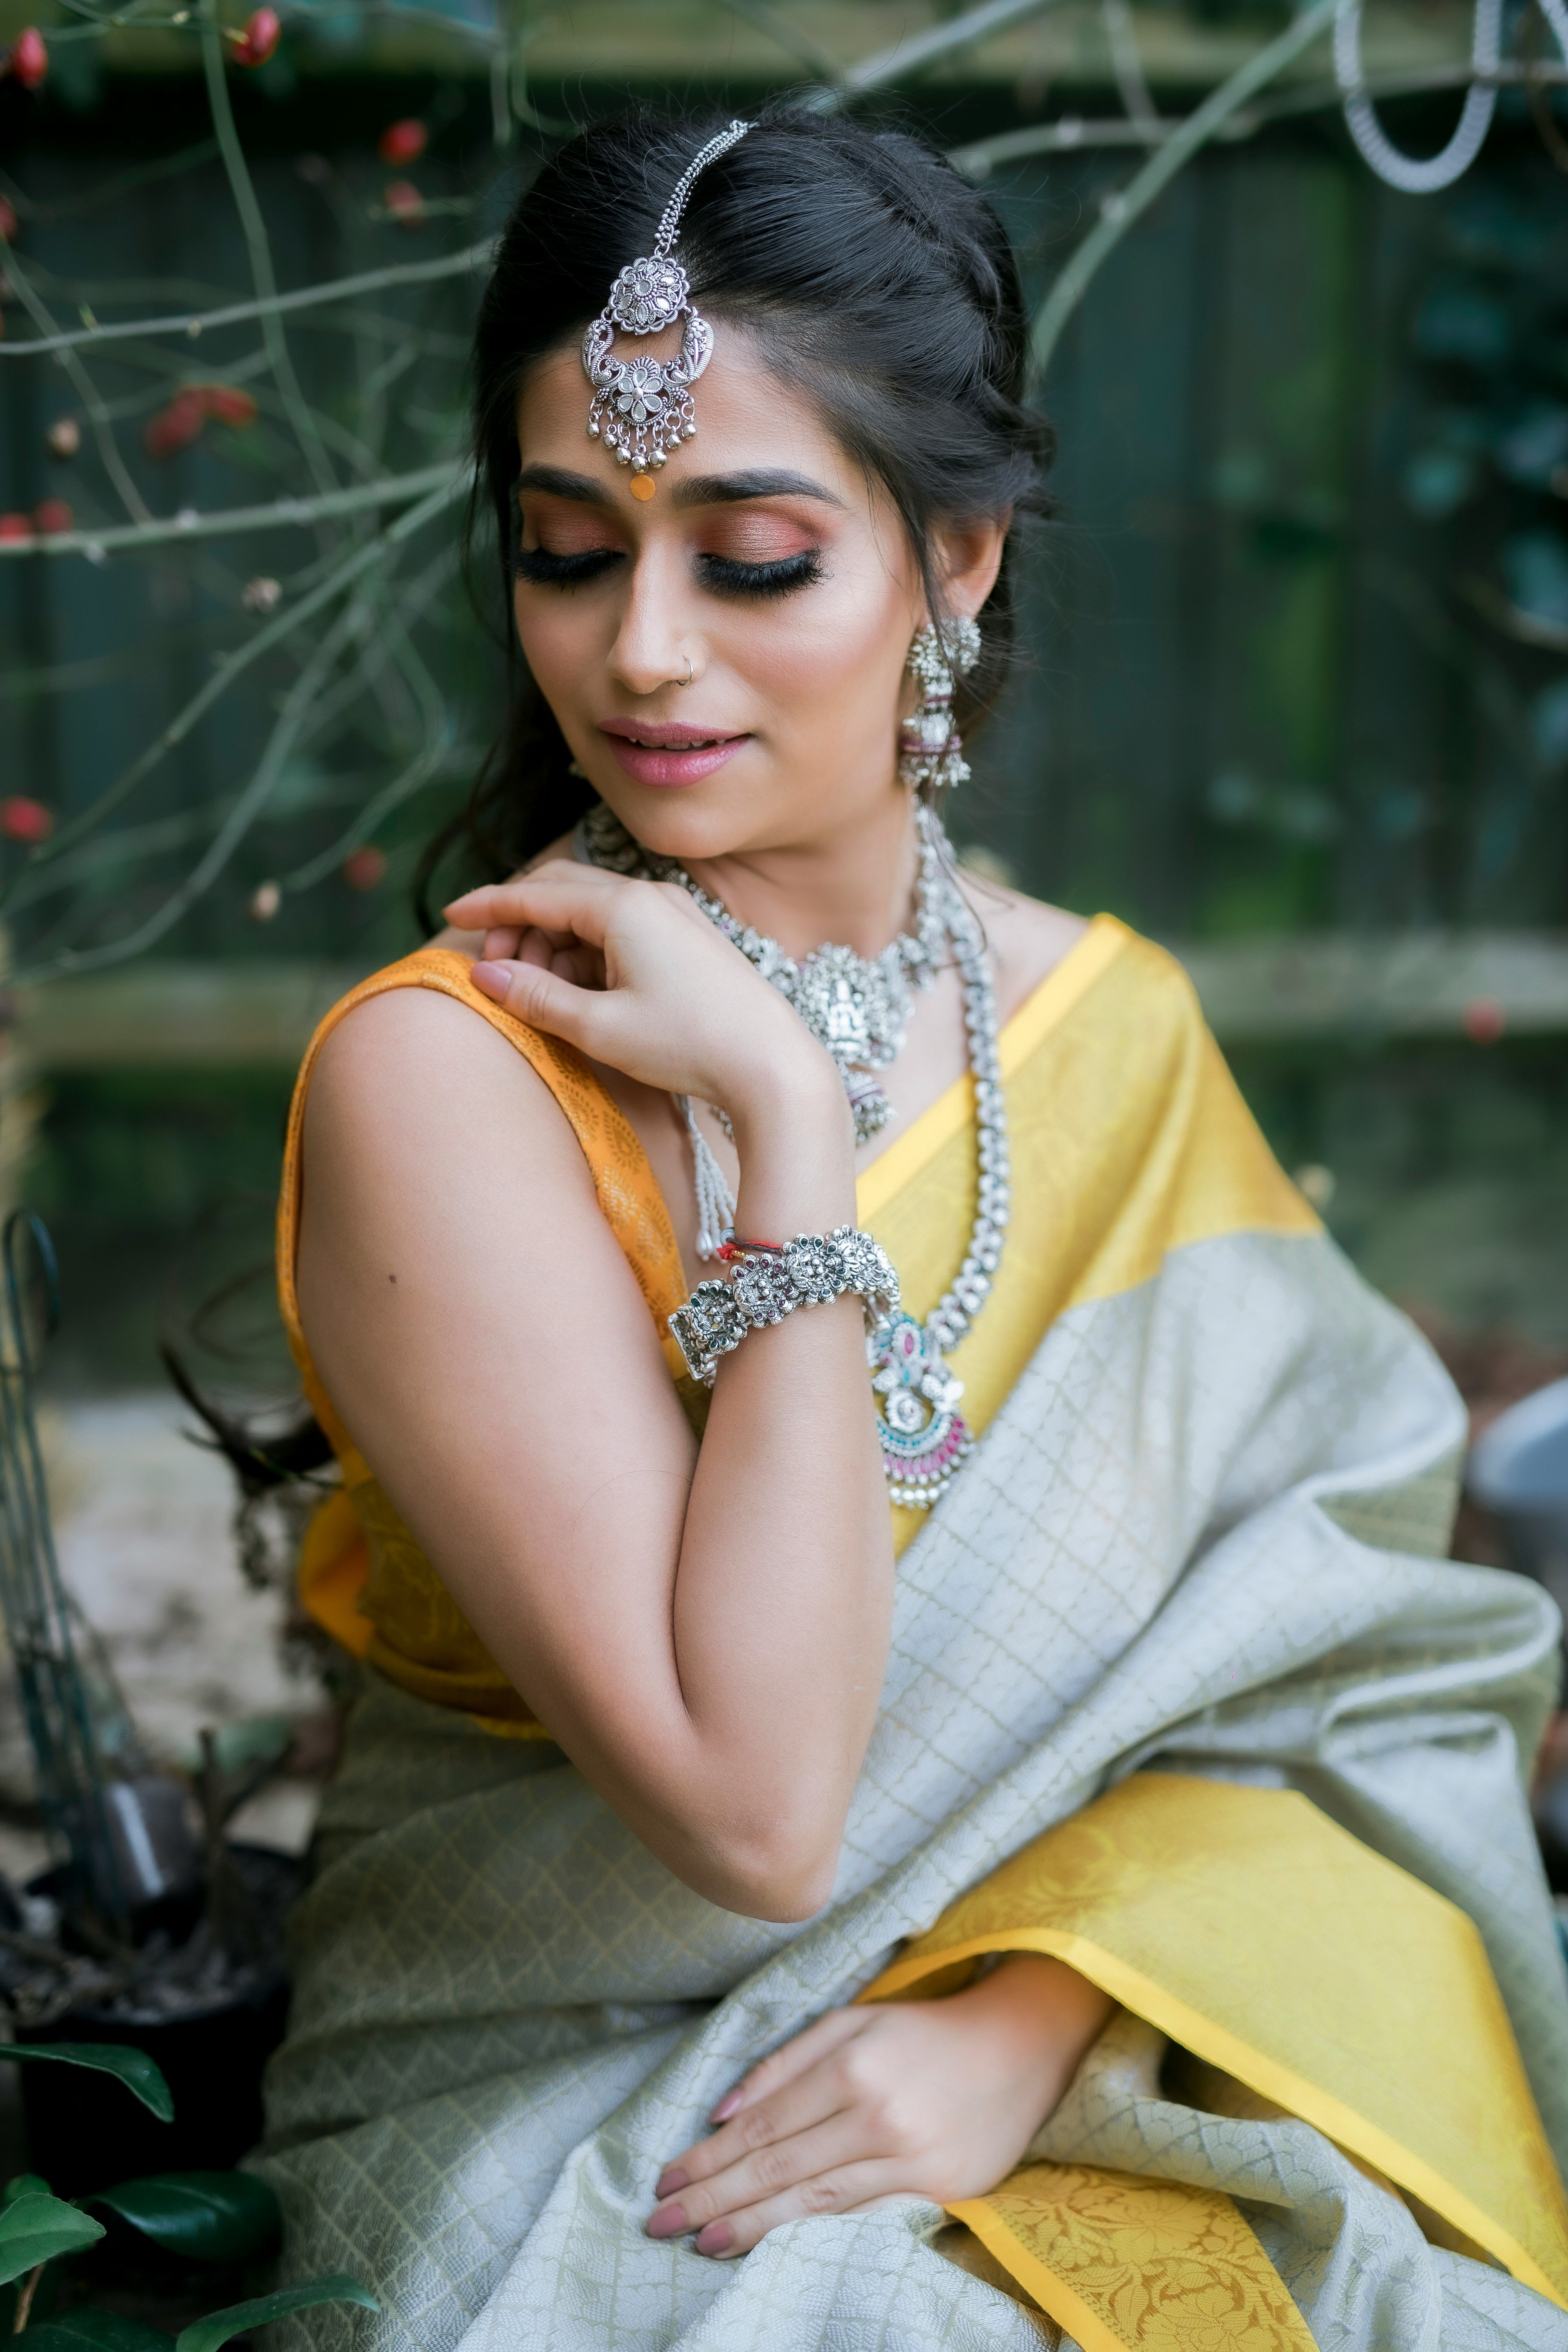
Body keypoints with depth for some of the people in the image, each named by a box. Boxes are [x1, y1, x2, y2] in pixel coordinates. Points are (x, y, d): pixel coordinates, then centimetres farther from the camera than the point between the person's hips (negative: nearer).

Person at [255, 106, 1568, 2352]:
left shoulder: (1113, 1027, 0)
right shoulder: (444, 1078, -15)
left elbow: (1330, 1663, -1)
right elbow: (753, 1807, -22)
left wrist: (1036, 2015, -17)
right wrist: (783, 1118, -22)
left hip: (1063, 2096, 4)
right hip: (567, 2147, -4)